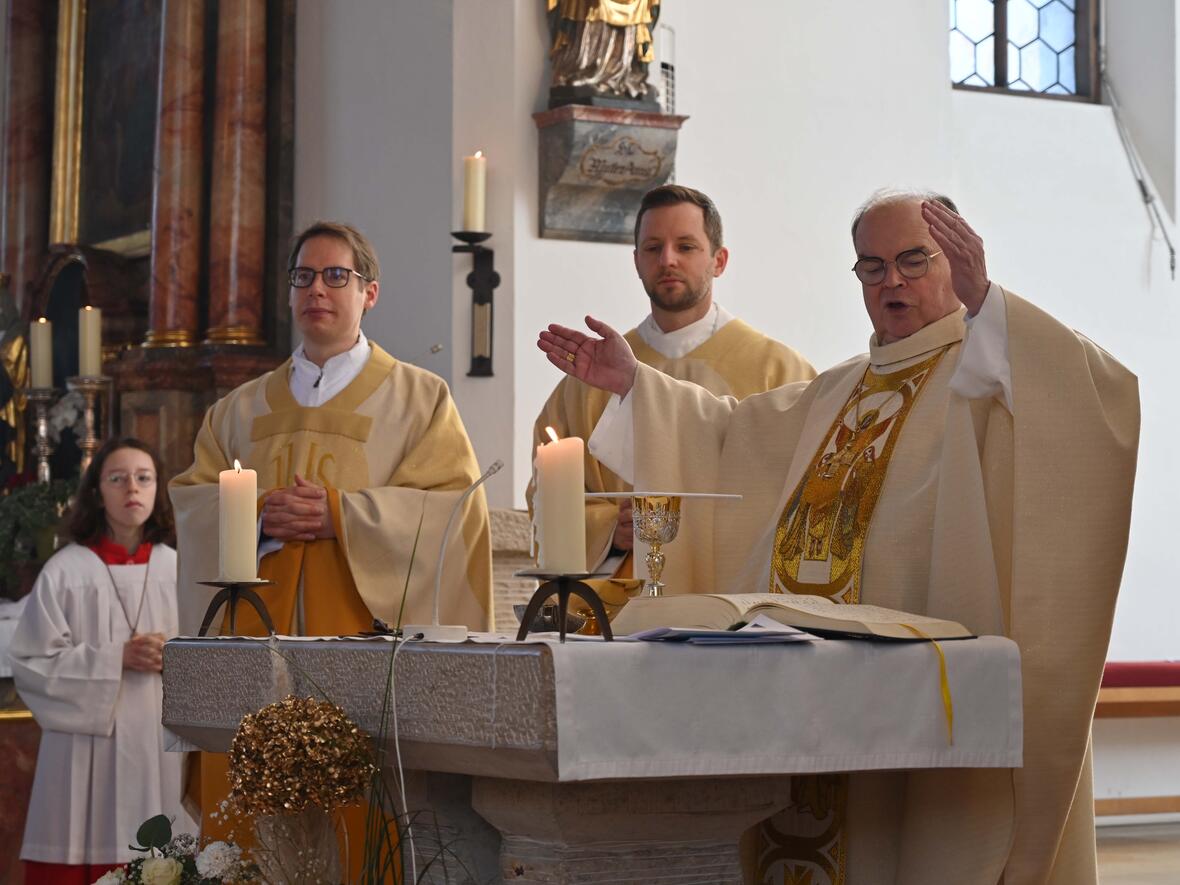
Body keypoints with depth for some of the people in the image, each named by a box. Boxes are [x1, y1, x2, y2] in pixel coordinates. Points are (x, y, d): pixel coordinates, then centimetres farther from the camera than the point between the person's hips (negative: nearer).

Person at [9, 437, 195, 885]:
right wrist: (116, 659, -14)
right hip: (86, 750, -3)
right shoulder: (64, 571, -4)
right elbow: (30, 665, -6)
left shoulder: (178, 569, 6)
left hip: (161, 746, 3)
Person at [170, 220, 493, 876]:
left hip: (361, 635, -3)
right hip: (257, 634, 3)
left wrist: (341, 514, -14)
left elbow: (453, 505, -3)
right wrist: (260, 515, -8)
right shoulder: (244, 408, 19)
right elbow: (192, 498, 12)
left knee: (356, 812, -8)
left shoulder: (419, 397, 9)